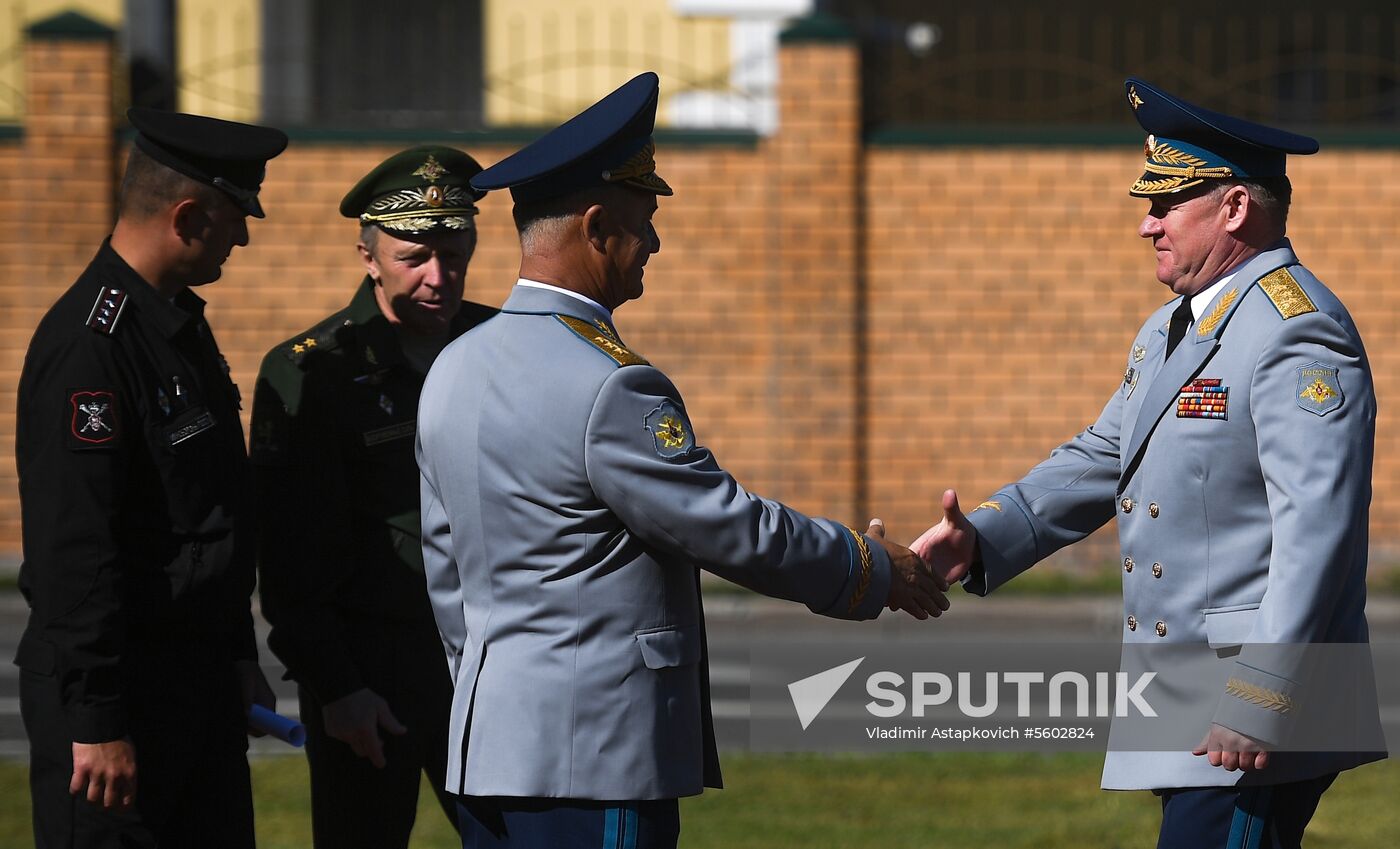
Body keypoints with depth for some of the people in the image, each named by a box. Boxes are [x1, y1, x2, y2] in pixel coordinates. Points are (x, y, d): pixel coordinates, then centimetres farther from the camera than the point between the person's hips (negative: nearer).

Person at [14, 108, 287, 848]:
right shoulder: (89, 345, -18)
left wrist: (238, 659, 22)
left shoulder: (181, 320, 13)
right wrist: (98, 723, -23)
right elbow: (72, 549, -22)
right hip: (119, 694, -10)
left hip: (201, 684, 10)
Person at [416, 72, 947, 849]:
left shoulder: (454, 369, 11)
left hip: (489, 744, 9)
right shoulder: (609, 388, -18)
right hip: (593, 758, -9)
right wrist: (871, 570, 2)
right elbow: (733, 529, -12)